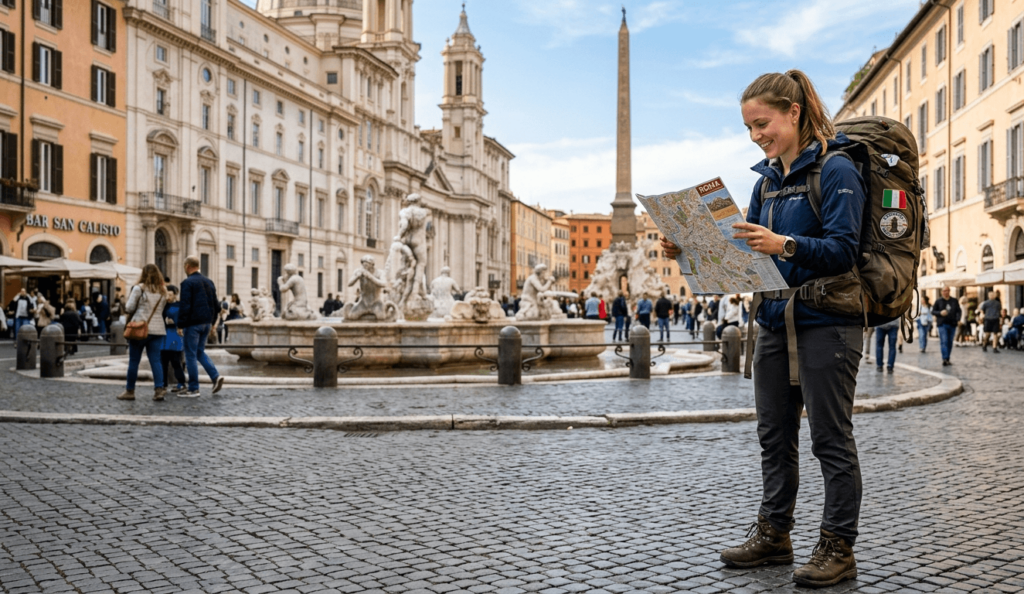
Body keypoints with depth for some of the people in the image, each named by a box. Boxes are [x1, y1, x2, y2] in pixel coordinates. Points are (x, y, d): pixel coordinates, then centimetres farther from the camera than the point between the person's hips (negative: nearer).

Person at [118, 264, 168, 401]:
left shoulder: (139, 288, -5)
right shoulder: (163, 291, 8)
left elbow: (129, 308, -4)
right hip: (158, 328, 4)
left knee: (133, 361, 5)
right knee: (156, 360, 4)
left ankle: (130, 391, 12)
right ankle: (159, 388, -6)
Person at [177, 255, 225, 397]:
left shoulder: (187, 283, -11)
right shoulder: (209, 282, 12)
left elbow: (184, 306, -16)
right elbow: (215, 304, 15)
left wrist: (180, 325, -12)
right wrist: (212, 322, 20)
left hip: (192, 324, -7)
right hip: (206, 322, 7)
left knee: (191, 355, 0)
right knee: (200, 352, 19)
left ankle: (193, 389, 3)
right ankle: (215, 376, 2)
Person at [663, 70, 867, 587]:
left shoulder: (835, 170, -10)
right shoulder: (767, 179, 13)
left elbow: (843, 250, -19)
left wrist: (784, 245, -33)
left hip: (826, 324, -7)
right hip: (774, 322, 8)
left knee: (831, 439, 2)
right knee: (774, 435, 13)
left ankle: (838, 549, 13)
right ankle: (773, 534, 26)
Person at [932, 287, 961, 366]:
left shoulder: (954, 301, 11)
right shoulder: (938, 301, 5)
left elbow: (958, 311, 9)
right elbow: (933, 312, 5)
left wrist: (958, 320, -7)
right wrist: (940, 313, -15)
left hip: (952, 324, 3)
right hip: (942, 324, -3)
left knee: (950, 342, 6)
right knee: (944, 341, -14)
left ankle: (947, 359, 13)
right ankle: (945, 359, -20)